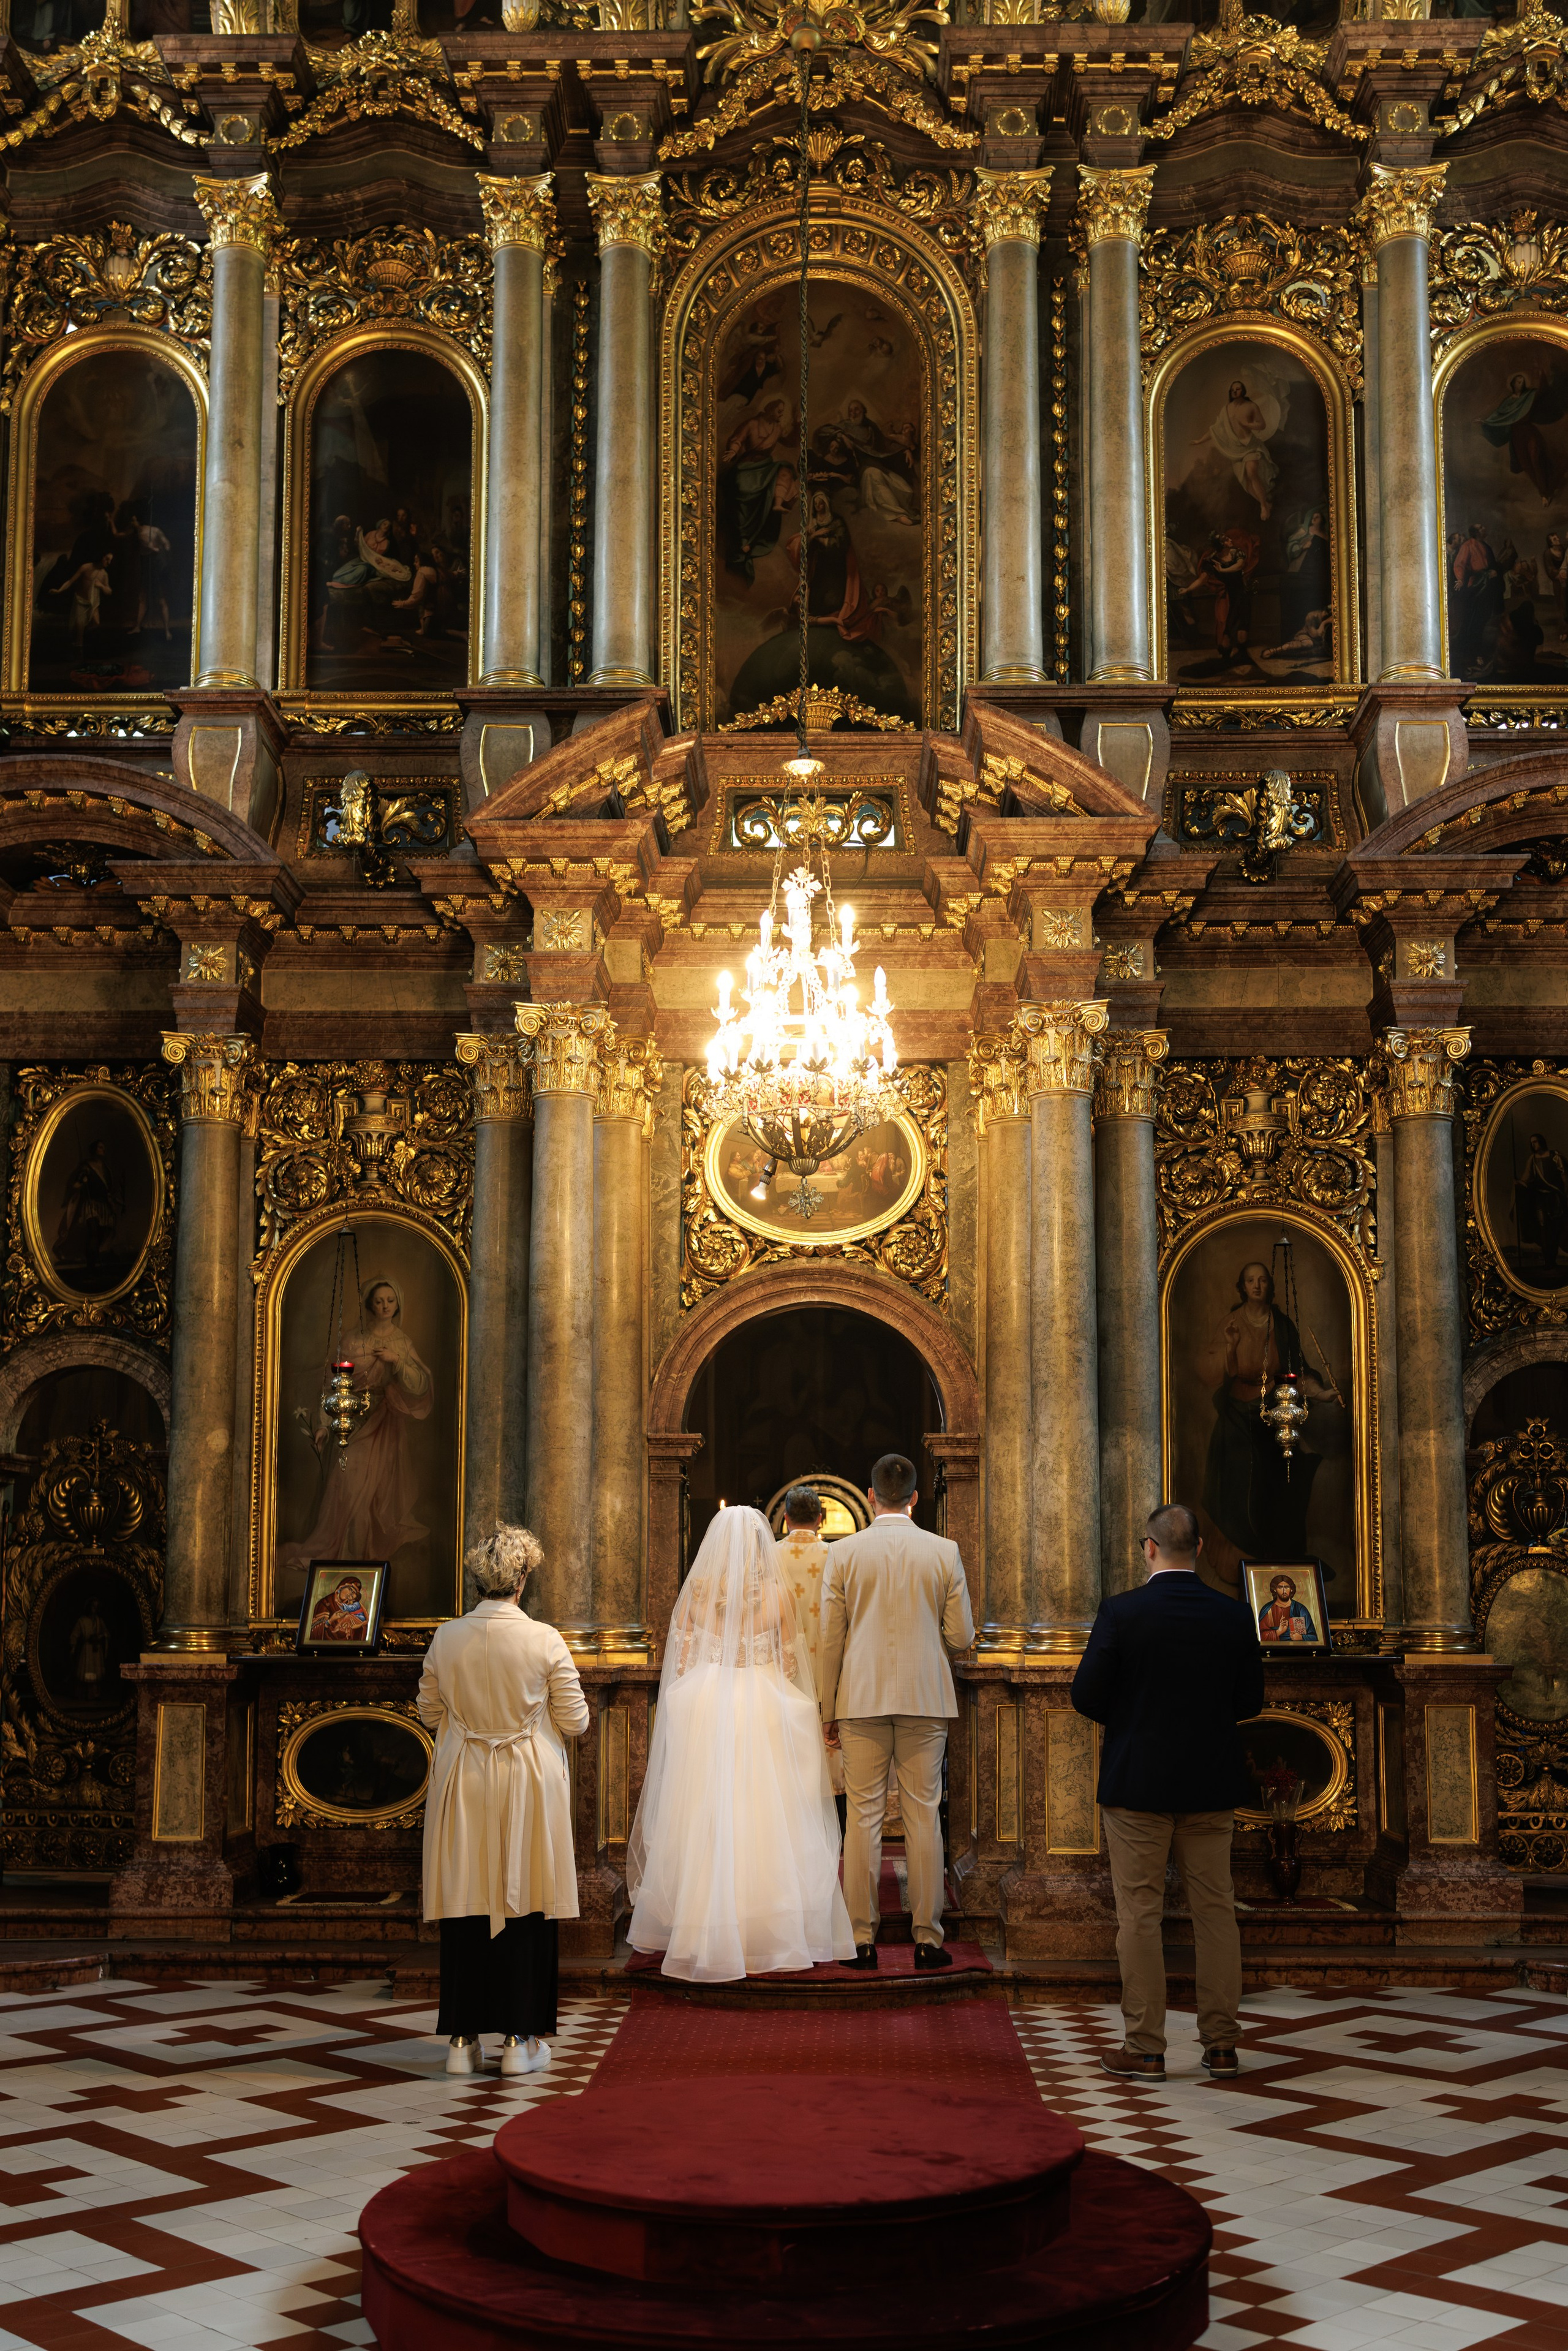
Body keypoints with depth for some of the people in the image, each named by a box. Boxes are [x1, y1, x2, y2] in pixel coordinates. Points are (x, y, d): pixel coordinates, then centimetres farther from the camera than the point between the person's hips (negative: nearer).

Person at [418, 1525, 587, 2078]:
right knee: (523, 1904, 7)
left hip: (463, 1787, 2)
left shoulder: (446, 1638, -5)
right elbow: (575, 1720, -6)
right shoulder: (544, 1640, -13)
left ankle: (463, 2040, 14)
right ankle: (520, 2041, 10)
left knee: (466, 1906, 10)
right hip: (528, 1786, -2)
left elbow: (430, 1714, 7)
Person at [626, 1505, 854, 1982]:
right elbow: (789, 1664, 2)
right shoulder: (777, 1593, -5)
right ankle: (764, 1936, 7)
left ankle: (706, 1934, 15)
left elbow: (680, 1660, 3)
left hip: (704, 1709, 1)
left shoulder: (696, 1590, -2)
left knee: (706, 1822, 8)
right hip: (764, 1710, -1)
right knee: (764, 1825, 4)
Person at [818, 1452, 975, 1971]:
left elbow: (830, 1638, 1)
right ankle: (927, 1938, 6)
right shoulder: (944, 1552, -1)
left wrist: (829, 1709, 9)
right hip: (924, 1699, 0)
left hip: (861, 1699, 0)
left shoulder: (844, 1553, -2)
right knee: (923, 1816, 5)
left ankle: (862, 1939, 5)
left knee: (864, 1816, 3)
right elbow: (962, 1636, 2)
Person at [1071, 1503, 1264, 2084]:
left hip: (1137, 1784, -3)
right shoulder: (1234, 1616, -2)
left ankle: (1144, 2048, 7)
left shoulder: (1121, 1611, -11)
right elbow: (1250, 1701, 4)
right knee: (1215, 1910, 10)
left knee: (1139, 1914, 3)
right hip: (1212, 1785, 3)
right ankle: (1221, 2045, 13)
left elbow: (1086, 1695, -11)